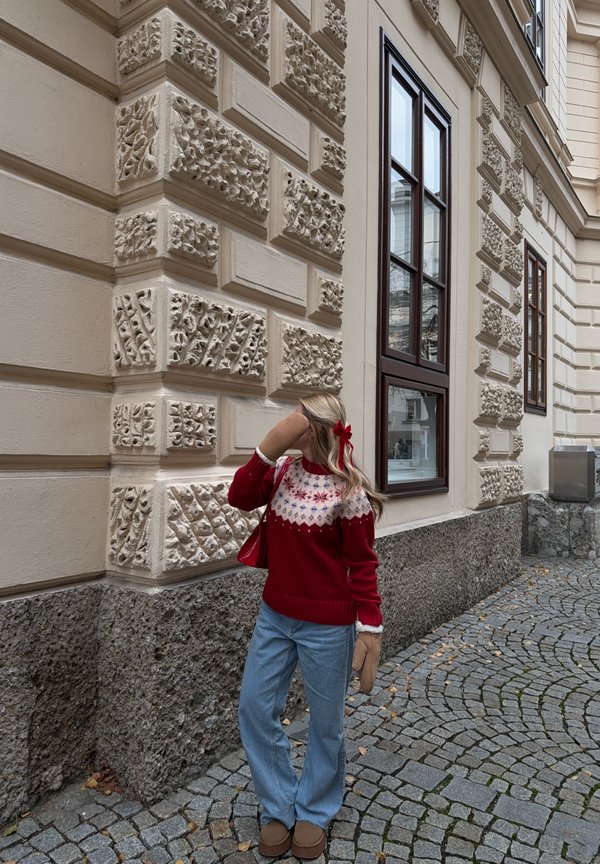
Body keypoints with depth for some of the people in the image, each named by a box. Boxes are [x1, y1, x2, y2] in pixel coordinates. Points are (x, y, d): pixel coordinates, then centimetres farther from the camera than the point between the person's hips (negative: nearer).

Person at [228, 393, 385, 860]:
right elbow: (239, 498, -10)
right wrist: (267, 448, -19)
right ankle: (279, 808, 35)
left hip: (327, 625, -5)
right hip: (274, 616, 6)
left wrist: (370, 627, -14)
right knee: (255, 709, 12)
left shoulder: (349, 490, -17)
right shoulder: (282, 471, 0)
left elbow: (362, 564, -12)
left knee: (325, 722, 14)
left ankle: (314, 812, 40)